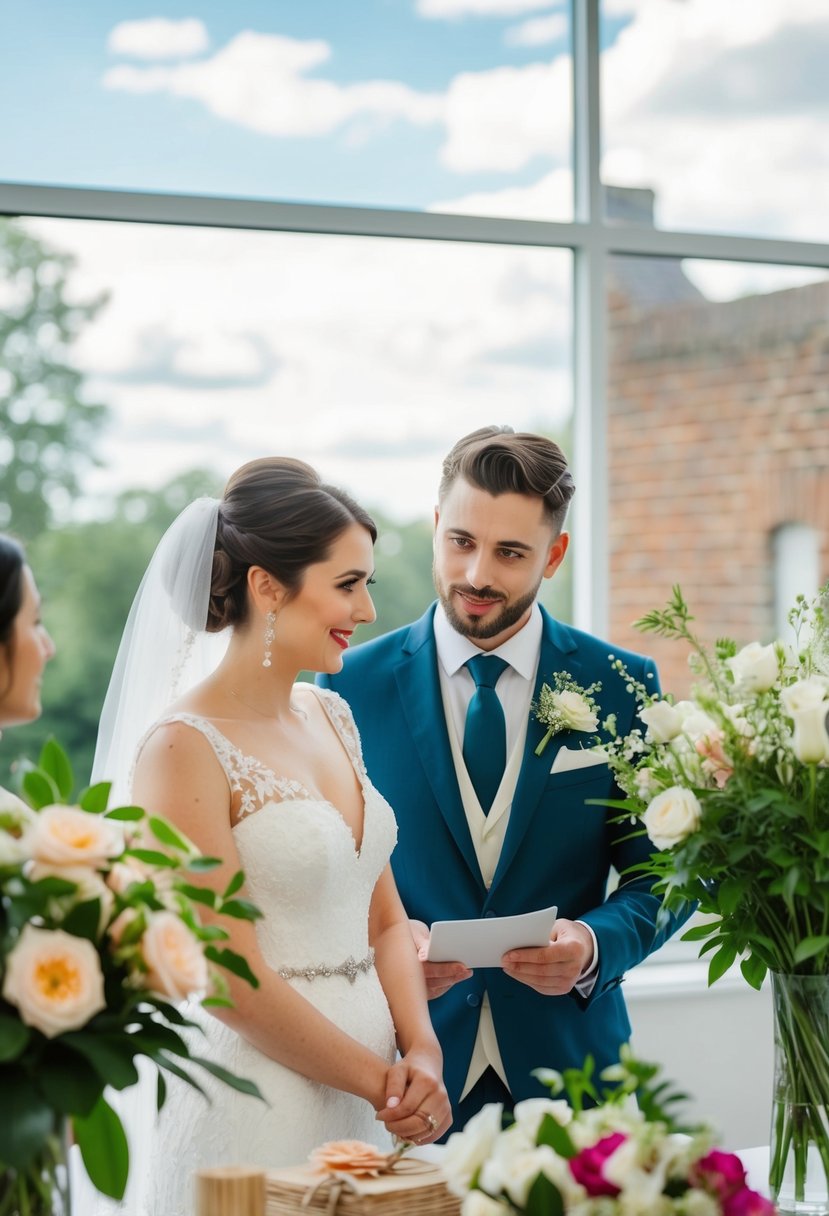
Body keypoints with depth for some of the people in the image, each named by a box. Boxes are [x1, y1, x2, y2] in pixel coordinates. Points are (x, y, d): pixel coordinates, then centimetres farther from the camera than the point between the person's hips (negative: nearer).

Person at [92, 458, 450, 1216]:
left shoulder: (331, 717, 9)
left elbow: (385, 917, 10)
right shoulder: (183, 748, -14)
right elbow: (236, 985, -16)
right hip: (261, 1118, -7)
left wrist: (422, 1053, -5)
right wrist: (385, 1083, -8)